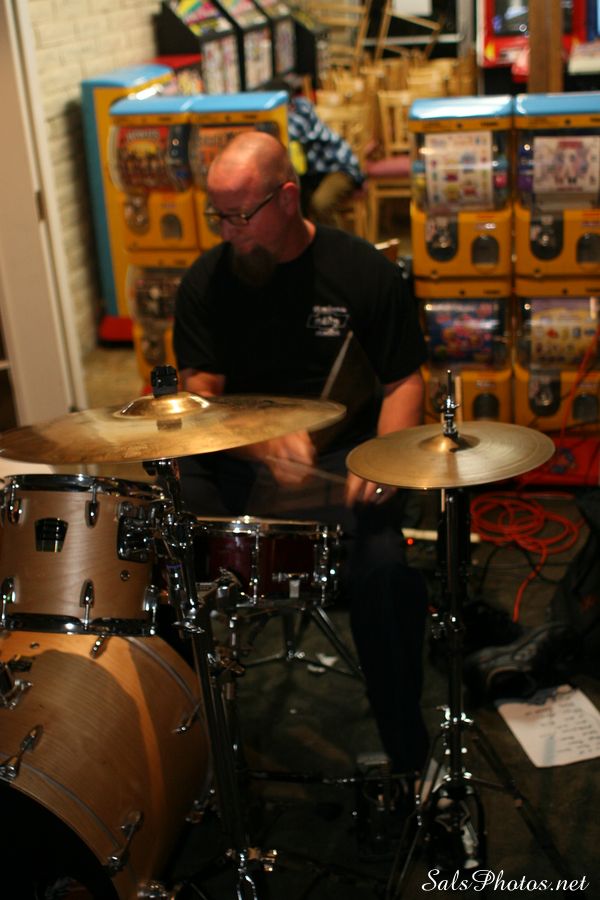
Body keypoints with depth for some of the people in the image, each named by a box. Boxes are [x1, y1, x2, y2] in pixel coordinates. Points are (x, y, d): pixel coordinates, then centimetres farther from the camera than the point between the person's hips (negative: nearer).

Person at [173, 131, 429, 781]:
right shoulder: (206, 282, 0)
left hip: (340, 459, -2)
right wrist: (267, 445, -24)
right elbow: (199, 396, -4)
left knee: (382, 567, -30)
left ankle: (409, 758, -8)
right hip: (235, 463, 2)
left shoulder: (364, 272, -4)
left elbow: (404, 383, -1)